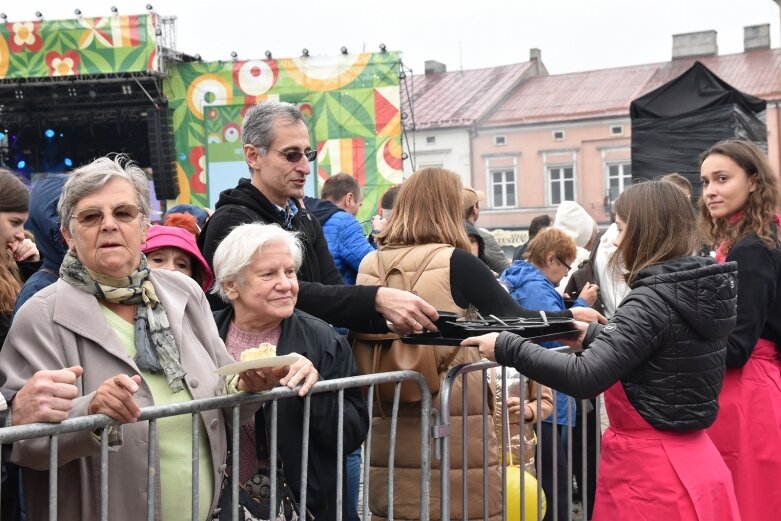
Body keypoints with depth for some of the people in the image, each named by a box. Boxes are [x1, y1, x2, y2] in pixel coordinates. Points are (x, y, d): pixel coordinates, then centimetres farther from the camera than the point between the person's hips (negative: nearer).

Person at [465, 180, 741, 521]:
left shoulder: (654, 300, -22)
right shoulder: (695, 289, 4)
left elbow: (583, 378, -29)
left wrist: (507, 348, -22)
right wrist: (592, 336, 18)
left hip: (650, 471, -9)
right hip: (690, 457, 9)